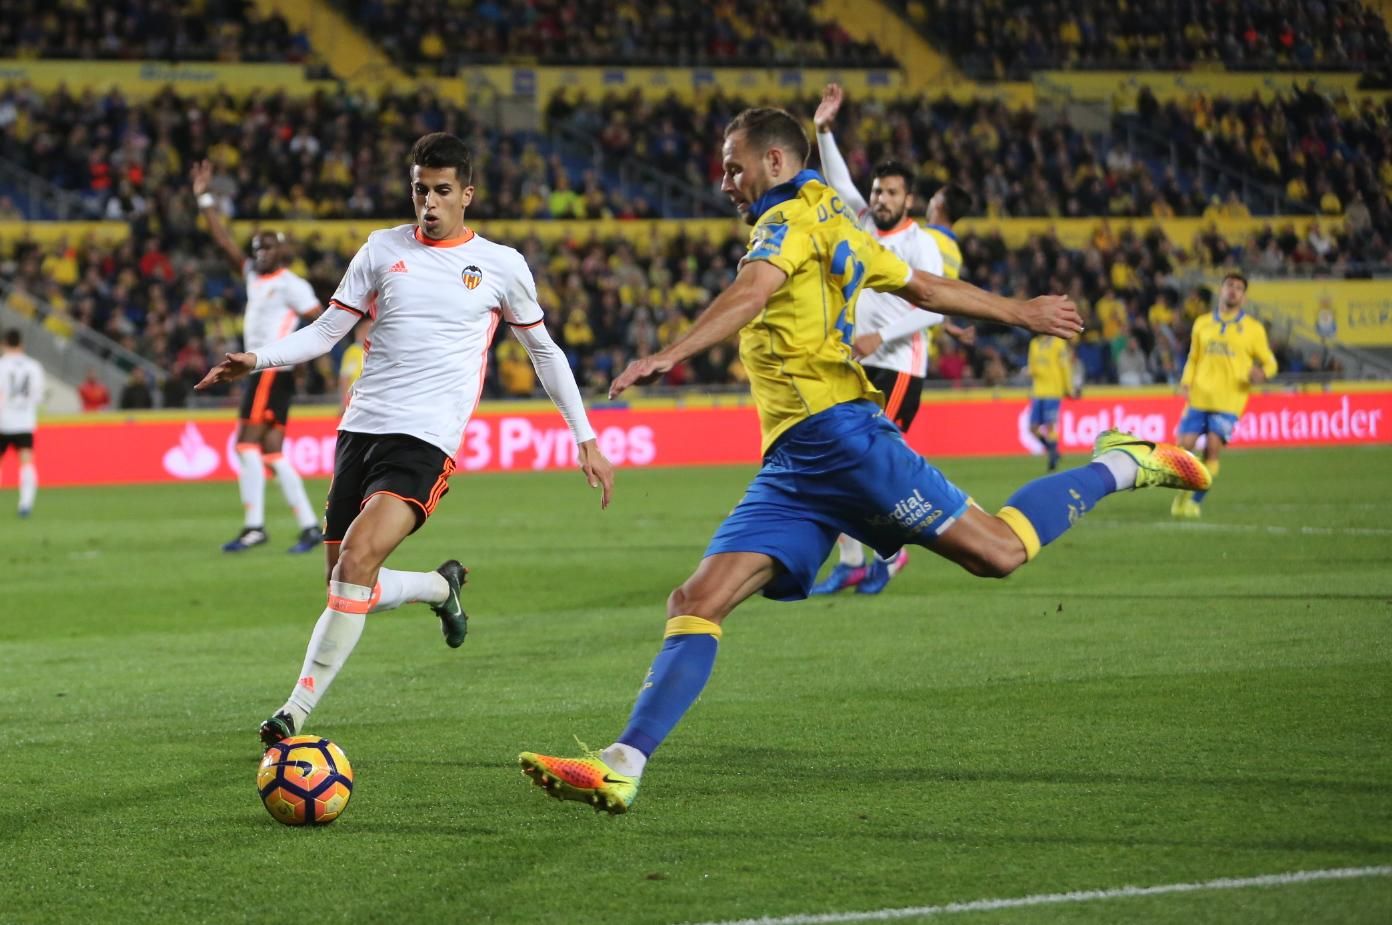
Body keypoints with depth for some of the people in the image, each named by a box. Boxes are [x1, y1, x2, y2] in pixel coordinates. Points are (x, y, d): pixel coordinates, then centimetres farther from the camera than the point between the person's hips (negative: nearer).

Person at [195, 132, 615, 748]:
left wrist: (586, 440, 15)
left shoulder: (500, 266, 5)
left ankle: (298, 709, -24)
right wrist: (257, 360, -5)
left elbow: (543, 350, 17)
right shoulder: (383, 249, 11)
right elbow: (326, 331, 13)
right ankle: (441, 587, 36)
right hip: (361, 427, 4)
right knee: (352, 590, 3)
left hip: (426, 440, -4)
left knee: (358, 557, -26)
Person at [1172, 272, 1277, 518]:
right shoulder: (1203, 324, 15)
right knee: (1184, 445, -4)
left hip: (1228, 401, -3)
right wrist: (1186, 383, 5)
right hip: (1199, 397, 3)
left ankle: (1196, 501, -2)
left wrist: (1262, 373, -15)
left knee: (1213, 448, -14)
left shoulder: (1253, 329, 6)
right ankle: (1183, 494, 20)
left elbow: (1269, 362, 8)